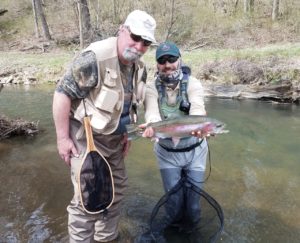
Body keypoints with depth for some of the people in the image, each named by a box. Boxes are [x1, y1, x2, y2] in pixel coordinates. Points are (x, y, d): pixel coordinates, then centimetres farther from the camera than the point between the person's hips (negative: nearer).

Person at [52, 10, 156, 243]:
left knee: (116, 189, 17)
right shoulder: (94, 58, -24)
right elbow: (62, 94, -22)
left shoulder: (139, 68, 1)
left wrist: (126, 134, 15)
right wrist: (63, 138, -20)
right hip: (86, 137, -8)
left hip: (114, 139, 8)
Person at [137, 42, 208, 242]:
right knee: (173, 200, 6)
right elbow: (152, 113, -27)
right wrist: (152, 126, -51)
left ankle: (189, 225, 42)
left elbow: (197, 109, -32)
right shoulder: (152, 88, -9)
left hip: (194, 150, 0)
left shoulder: (192, 83, -13)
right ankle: (173, 224, 39)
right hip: (167, 152, 1)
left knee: (193, 199, 9)